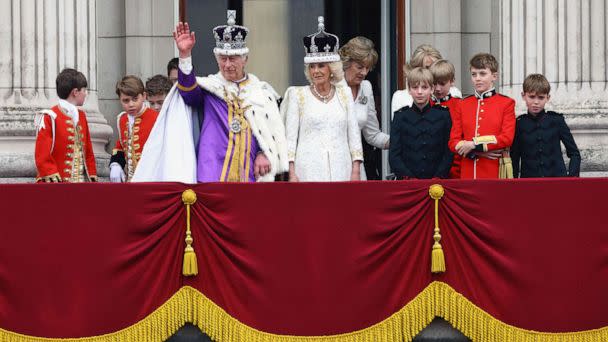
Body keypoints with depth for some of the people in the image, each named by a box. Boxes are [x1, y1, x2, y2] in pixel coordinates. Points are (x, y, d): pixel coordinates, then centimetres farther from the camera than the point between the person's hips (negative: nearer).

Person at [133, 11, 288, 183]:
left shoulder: (260, 91, 14)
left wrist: (264, 154, -3)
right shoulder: (209, 87, 7)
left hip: (249, 175, 2)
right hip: (213, 175, -2)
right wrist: (185, 55, -29)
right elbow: (189, 91, -14)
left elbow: (272, 128, 14)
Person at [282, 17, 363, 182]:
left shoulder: (344, 92, 13)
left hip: (340, 171, 2)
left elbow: (354, 133, 12)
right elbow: (290, 137, 4)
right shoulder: (298, 95, 7)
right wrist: (292, 173, -4)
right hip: (309, 172, -2)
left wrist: (356, 171, 3)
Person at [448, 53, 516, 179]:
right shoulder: (463, 105, 12)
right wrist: (477, 152, -10)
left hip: (496, 172, -3)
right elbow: (453, 142, 7)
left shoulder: (506, 103, 3)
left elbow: (507, 138, -8)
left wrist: (474, 145, -12)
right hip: (468, 173, 3)